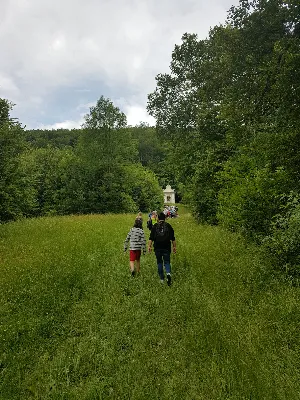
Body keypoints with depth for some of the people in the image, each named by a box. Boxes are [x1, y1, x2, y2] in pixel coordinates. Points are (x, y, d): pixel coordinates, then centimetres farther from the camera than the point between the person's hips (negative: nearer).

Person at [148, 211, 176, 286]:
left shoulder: (155, 226, 3)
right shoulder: (168, 226, 3)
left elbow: (151, 238, -3)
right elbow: (173, 238, 3)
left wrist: (149, 246, -2)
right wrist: (174, 246, 8)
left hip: (157, 248, 0)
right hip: (166, 248, 0)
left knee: (159, 262, 12)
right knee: (167, 262, 6)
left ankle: (162, 279, 17)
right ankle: (168, 273, -21)